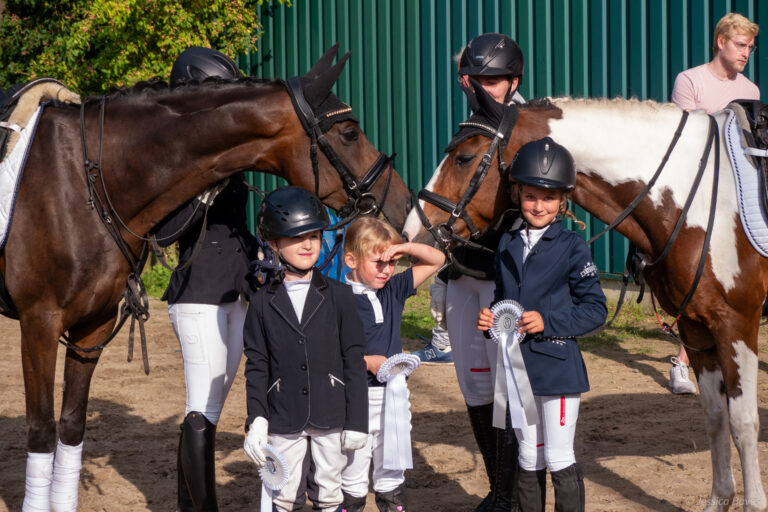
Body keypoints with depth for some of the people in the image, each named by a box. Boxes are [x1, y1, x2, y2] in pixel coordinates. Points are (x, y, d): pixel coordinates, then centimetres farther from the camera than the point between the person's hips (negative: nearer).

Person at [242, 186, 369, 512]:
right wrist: (256, 420, -6)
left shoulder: (338, 296, 1)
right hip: (284, 420, 0)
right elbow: (256, 366, 3)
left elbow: (354, 361, 0)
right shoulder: (263, 302, 2)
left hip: (331, 416, 0)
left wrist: (356, 421, -4)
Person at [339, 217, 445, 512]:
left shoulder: (394, 290, 5)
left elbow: (436, 260, 10)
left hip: (393, 393, 5)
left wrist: (405, 248, -7)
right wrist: (367, 362, -22)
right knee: (353, 469, 6)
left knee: (391, 469, 15)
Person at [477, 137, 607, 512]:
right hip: (517, 365, 5)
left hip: (557, 366, -5)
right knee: (528, 460, 14)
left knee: (559, 460, -3)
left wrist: (548, 322, -20)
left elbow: (595, 310, -9)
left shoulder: (571, 248, -8)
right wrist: (490, 318, -2)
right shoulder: (508, 245, 8)